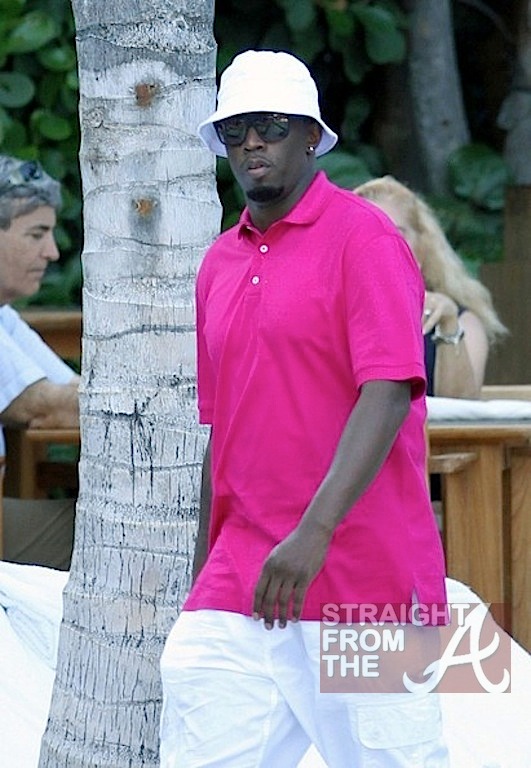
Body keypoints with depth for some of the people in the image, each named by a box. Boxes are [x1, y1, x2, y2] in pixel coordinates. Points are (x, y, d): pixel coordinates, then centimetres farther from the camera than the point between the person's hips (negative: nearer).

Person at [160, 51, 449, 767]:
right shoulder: (220, 264, 16)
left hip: (363, 570, -6)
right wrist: (203, 572, 19)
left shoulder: (363, 239, -5)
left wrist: (314, 531, -25)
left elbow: (388, 394, -16)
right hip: (240, 581, 6)